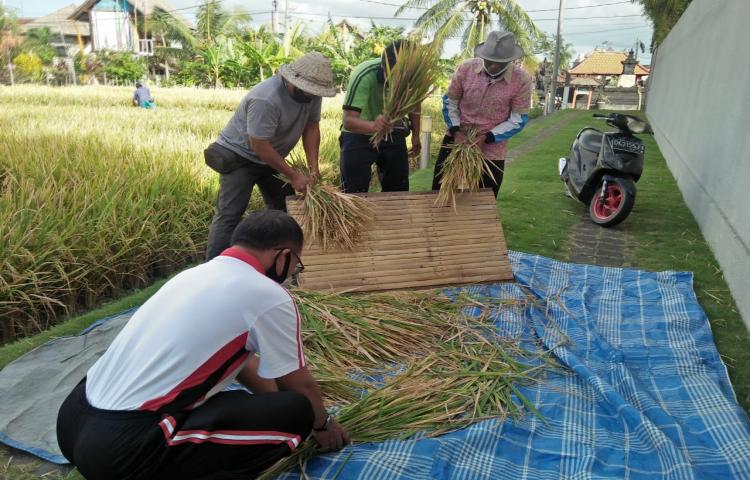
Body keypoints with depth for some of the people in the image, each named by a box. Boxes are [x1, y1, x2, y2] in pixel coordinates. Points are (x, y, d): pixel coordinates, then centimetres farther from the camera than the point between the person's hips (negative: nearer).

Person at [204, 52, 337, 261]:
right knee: (229, 214, -13)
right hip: (239, 155, -7)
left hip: (269, 156, 8)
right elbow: (258, 145, -31)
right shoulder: (265, 100, -34)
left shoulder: (310, 93, -12)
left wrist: (314, 169, -15)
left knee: (285, 208, 10)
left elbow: (311, 127, -6)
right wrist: (294, 176, -28)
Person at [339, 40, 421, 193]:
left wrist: (416, 135, 8)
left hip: (393, 134, 4)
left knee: (399, 190, 9)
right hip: (359, 134, -4)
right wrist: (373, 125, -57)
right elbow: (348, 120, -38)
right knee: (354, 192, -8)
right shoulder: (364, 76, -31)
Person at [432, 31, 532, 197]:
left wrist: (488, 137, -20)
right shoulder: (466, 68, -12)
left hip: (491, 150, -1)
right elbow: (450, 101, 1)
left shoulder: (522, 80, -16)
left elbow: (518, 120, -11)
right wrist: (455, 130, -12)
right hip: (456, 140, 2)